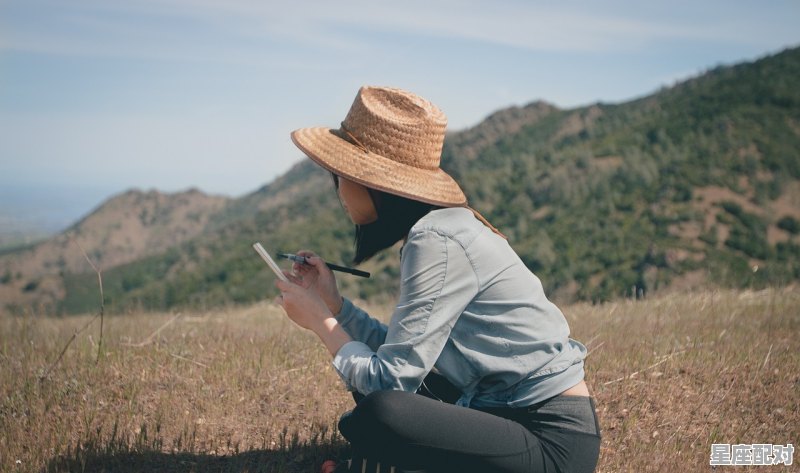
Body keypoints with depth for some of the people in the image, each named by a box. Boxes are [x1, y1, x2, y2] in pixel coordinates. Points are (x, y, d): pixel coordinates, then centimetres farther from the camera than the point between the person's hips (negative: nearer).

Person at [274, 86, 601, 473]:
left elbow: (392, 378, -19)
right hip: (505, 411, 10)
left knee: (376, 416, -28)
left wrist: (319, 321, -6)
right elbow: (402, 354, 9)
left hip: (555, 442, -10)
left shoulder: (438, 241, -21)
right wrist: (333, 303, 6)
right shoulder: (434, 228, 7)